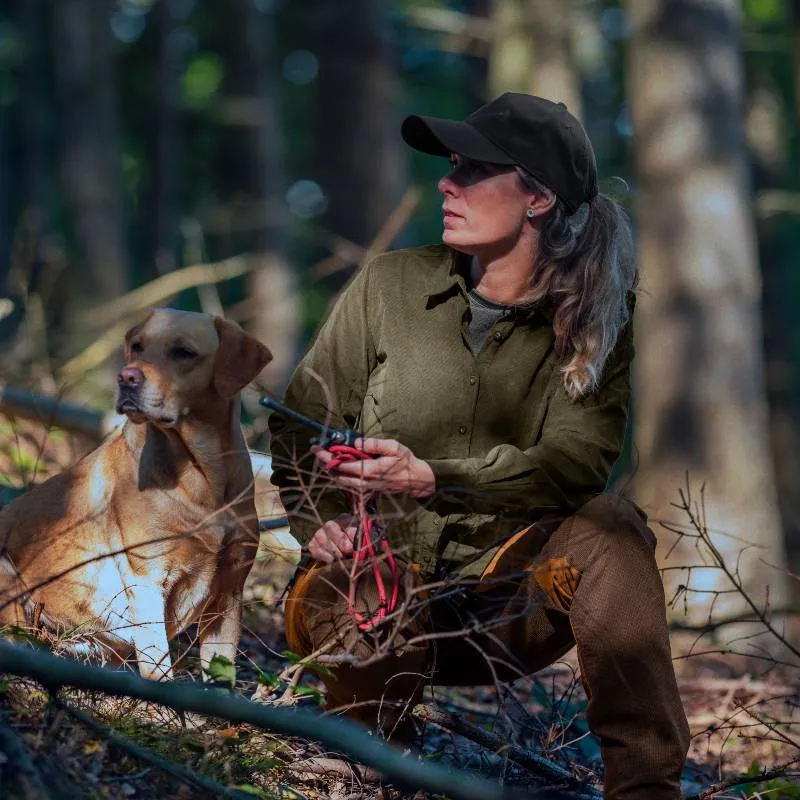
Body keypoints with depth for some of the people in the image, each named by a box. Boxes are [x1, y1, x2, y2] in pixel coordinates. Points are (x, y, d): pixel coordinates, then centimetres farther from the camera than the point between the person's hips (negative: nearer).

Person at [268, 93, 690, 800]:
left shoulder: (594, 318, -1)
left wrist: (431, 478, -30)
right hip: (378, 577, 0)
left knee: (608, 526, -28)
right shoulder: (389, 285, 0)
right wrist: (320, 520, -16)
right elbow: (302, 421, 6)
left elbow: (575, 462, -15)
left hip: (511, 601, 0)